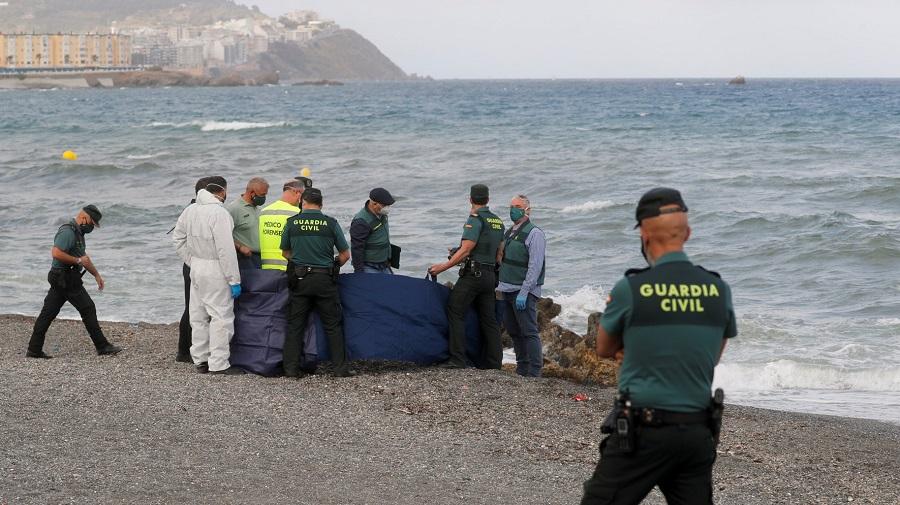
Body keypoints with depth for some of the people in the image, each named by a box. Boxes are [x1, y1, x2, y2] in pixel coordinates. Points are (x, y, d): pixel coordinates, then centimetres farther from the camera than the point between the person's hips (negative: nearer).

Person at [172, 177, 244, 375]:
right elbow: (226, 249, -20)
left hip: (196, 269, 8)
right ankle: (219, 363, -5)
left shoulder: (190, 210, 7)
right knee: (221, 316, -4)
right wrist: (234, 280, -16)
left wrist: (192, 262, 17)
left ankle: (200, 360, 21)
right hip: (215, 271, -8)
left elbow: (178, 239, 16)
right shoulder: (219, 213, -18)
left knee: (199, 316, 14)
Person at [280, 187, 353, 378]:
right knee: (333, 325, 6)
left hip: (299, 278, 1)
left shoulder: (292, 222, -1)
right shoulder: (330, 223, -3)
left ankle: (291, 368, 4)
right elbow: (345, 255, 2)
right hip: (325, 279, -1)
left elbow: (285, 252, 12)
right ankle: (340, 367, 4)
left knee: (295, 325, 7)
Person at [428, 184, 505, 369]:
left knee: (455, 312, -3)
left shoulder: (475, 219, -11)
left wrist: (443, 266, -12)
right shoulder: (498, 221, 14)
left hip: (473, 273, -8)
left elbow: (465, 251, -16)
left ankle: (457, 359, -9)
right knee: (488, 318, 10)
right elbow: (499, 254, 17)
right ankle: (493, 361, 8)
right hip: (490, 275, 8)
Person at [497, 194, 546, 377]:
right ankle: (522, 368, 21)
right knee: (513, 331, 12)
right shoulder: (509, 233, 17)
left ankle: (534, 372, -7)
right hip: (507, 290, 9)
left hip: (524, 292, -9)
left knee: (529, 331, -8)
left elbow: (535, 266, -16)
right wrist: (501, 286, 15)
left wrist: (524, 292, -21)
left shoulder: (534, 234, -10)